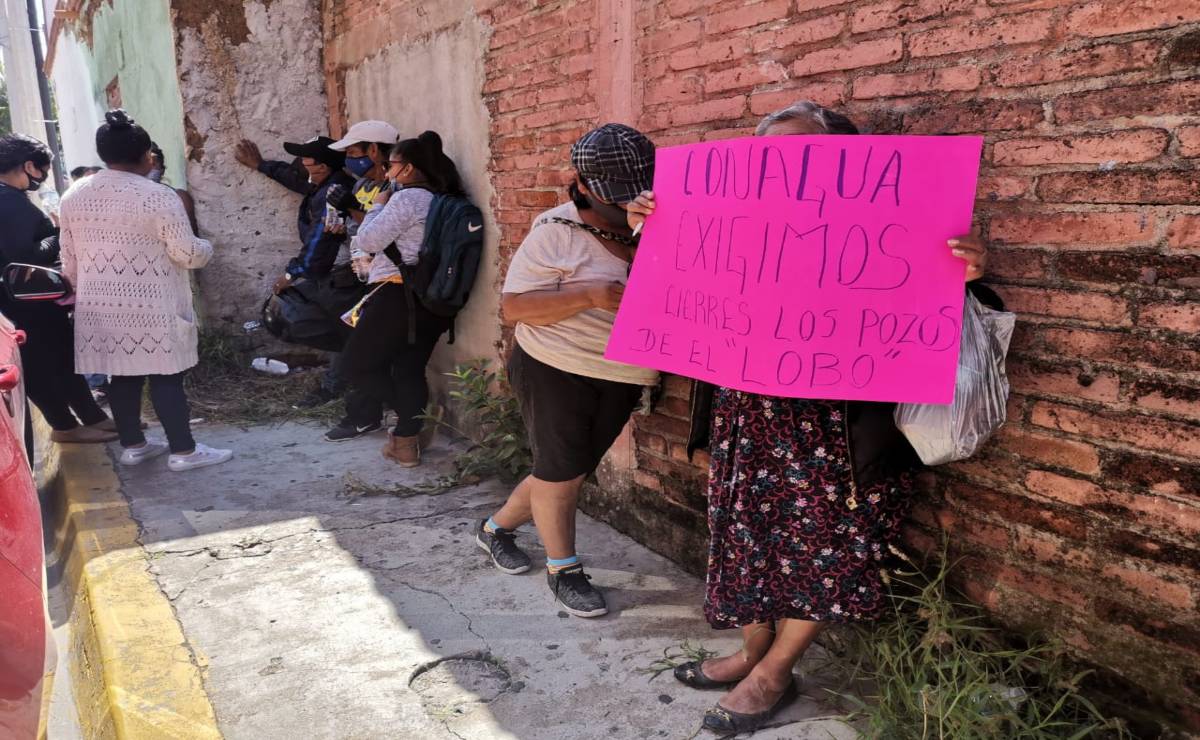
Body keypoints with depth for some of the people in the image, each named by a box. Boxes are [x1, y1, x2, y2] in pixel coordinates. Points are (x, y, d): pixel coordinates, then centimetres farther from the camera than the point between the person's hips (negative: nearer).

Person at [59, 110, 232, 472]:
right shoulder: (158, 196, -14)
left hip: (99, 304, 6)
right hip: (151, 304, -6)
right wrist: (207, 247, 6)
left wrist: (85, 289, 25)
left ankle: (133, 445, 23)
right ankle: (183, 451, 5)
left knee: (121, 371, 13)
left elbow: (69, 259, 12)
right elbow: (187, 253, -15)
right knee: (165, 375, 0)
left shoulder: (73, 197, 5)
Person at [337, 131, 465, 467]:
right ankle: (406, 442, 13)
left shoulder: (407, 197, -12)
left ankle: (415, 414, 2)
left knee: (358, 364, 5)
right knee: (409, 369, 11)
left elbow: (367, 241, -11)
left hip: (398, 296, -9)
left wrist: (378, 206, 3)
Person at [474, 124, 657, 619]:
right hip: (555, 371, -6)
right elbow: (513, 307, -18)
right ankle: (563, 570, 25)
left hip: (621, 378, 6)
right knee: (561, 471, 5)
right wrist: (589, 296, -29)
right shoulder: (557, 231, -14)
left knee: (571, 470, 16)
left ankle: (495, 527, 39)